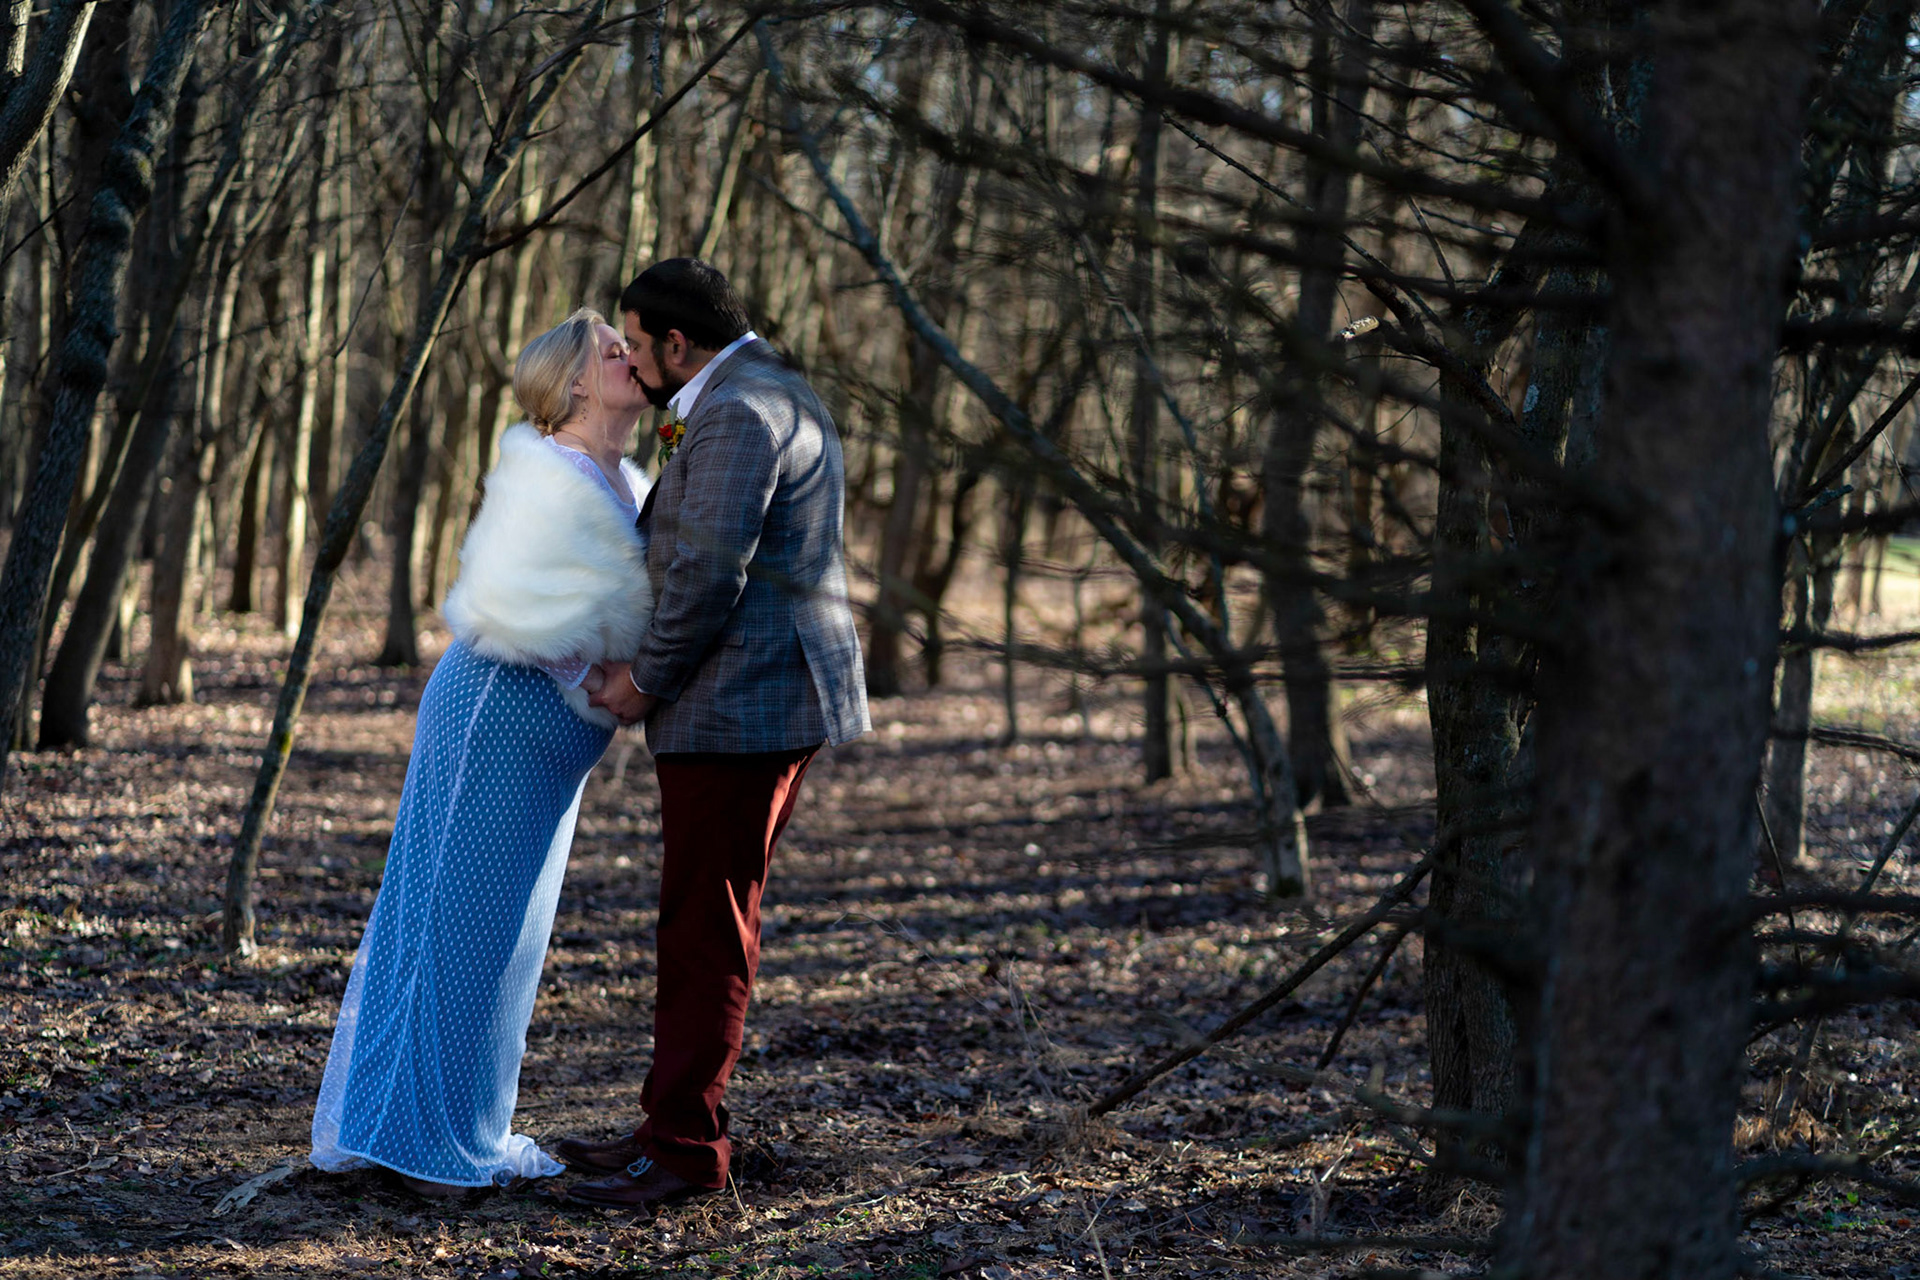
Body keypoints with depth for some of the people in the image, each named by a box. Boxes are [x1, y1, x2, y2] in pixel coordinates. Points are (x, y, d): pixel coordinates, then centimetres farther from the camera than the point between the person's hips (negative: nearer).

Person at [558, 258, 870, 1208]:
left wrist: (647, 679, -9)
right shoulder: (771, 401, 19)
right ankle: (676, 1127, 19)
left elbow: (709, 576, -21)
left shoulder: (736, 414, -15)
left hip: (740, 703, -11)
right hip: (771, 702, 11)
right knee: (704, 924, 13)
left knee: (707, 932, -6)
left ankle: (683, 1147, -2)